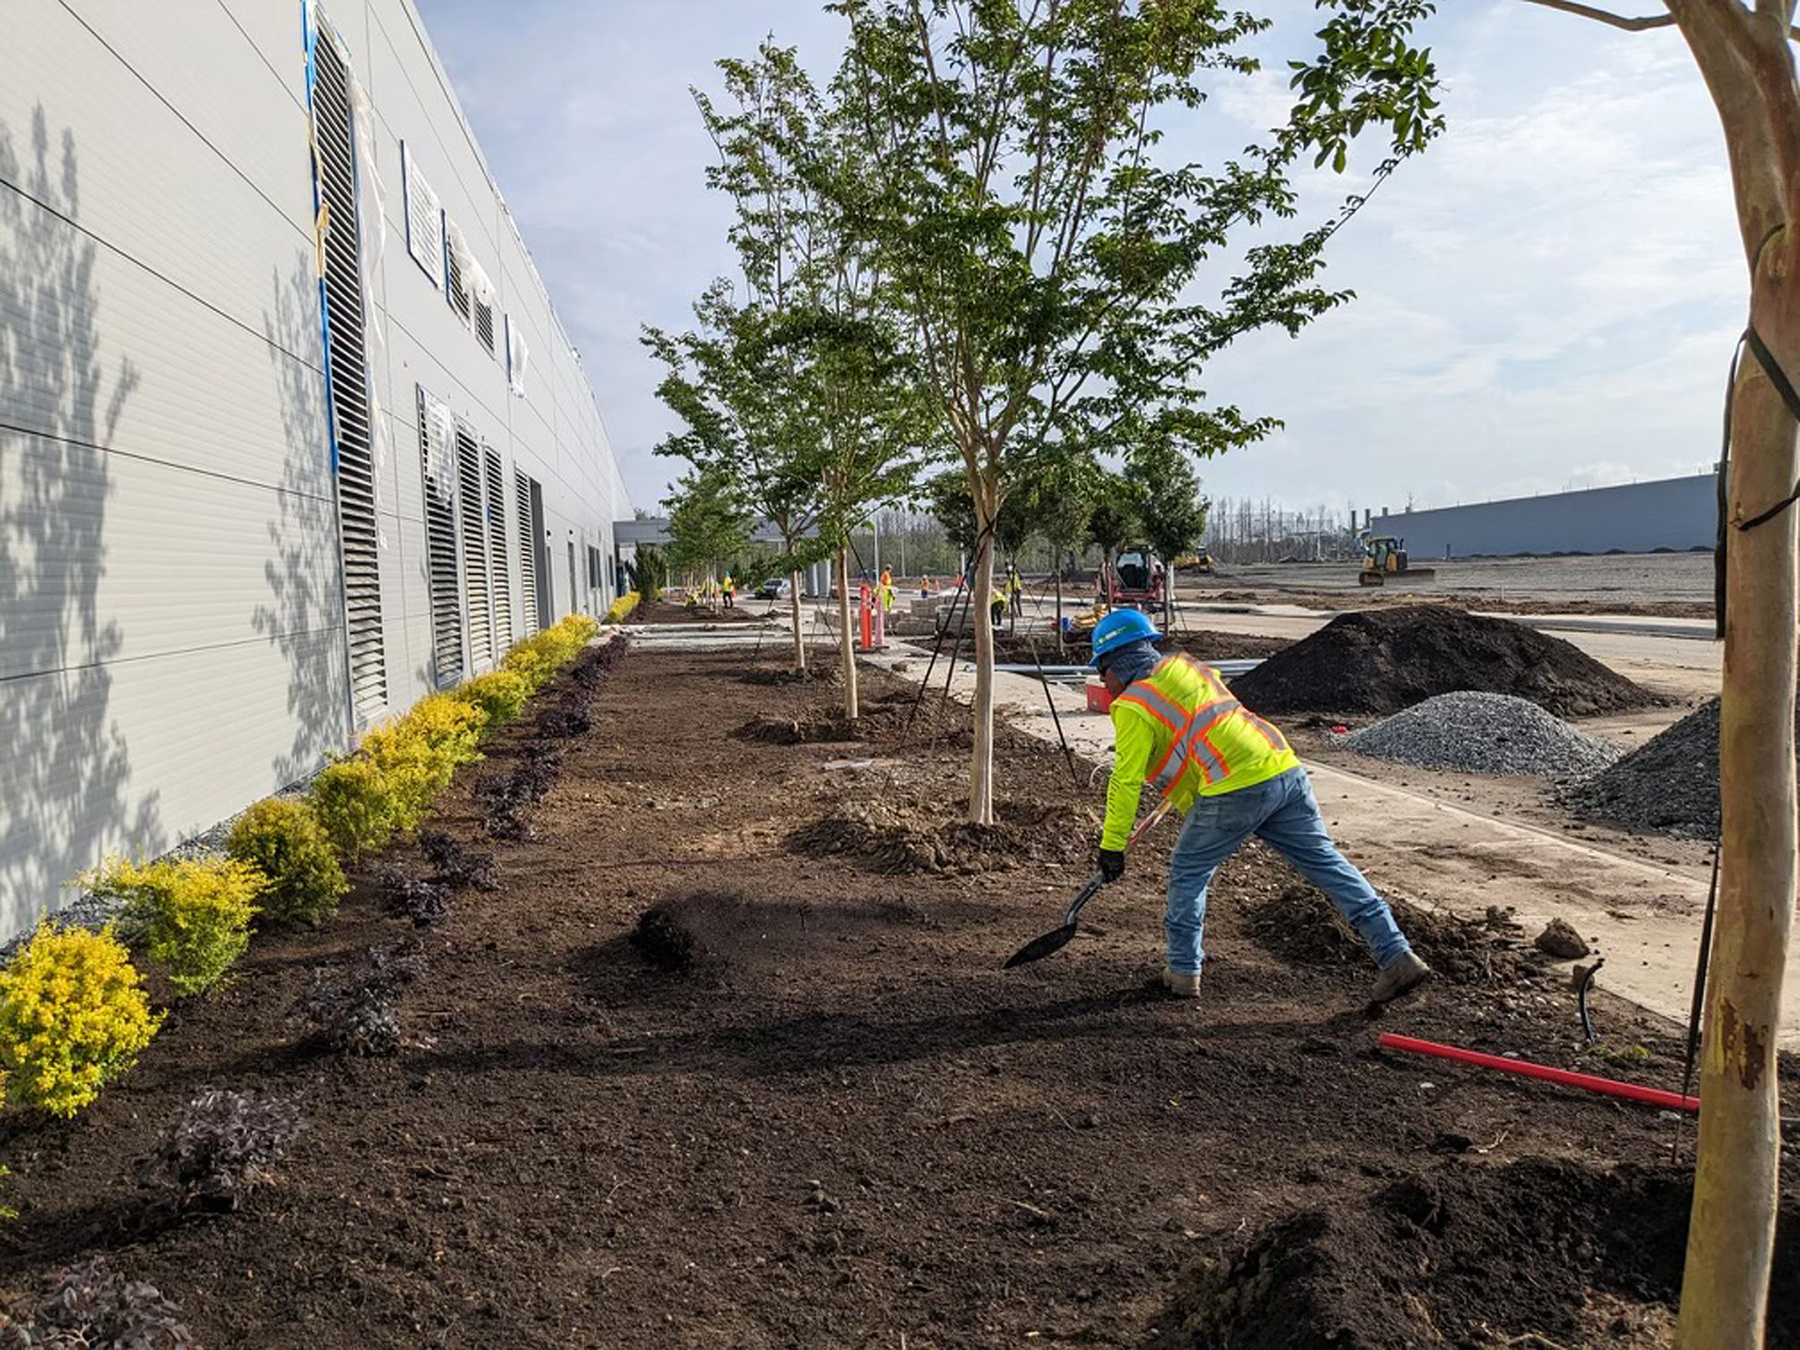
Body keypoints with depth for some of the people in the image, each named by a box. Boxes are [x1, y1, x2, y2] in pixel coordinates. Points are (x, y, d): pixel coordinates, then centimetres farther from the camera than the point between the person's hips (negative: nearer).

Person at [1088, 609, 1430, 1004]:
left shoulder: (1133, 705, 1)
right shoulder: (1190, 668, 26)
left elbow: (1126, 782, -2)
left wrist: (1112, 846, 5)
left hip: (1237, 787, -7)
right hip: (1285, 769, 7)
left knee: (1187, 872, 12)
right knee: (1328, 864, 11)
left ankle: (1183, 972, 18)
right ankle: (1398, 957, 11)